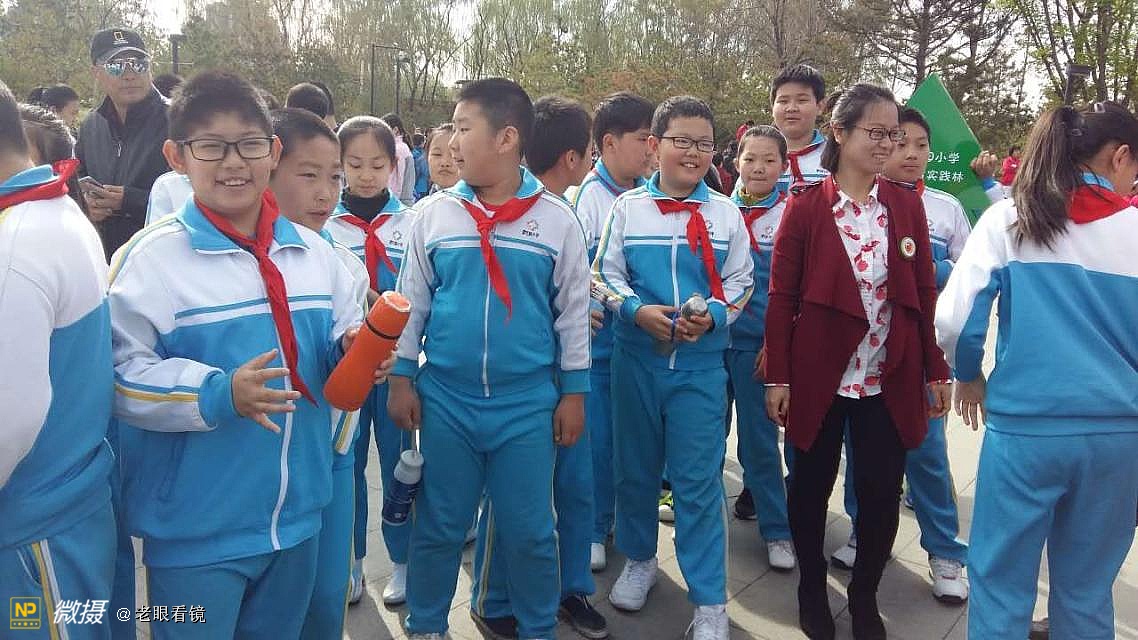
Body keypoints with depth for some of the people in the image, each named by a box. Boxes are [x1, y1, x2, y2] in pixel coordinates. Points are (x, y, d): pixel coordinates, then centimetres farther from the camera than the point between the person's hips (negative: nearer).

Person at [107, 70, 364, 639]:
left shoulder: (313, 251, 5)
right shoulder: (150, 256, -11)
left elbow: (339, 339, 12)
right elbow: (121, 373, -14)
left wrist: (354, 348, -10)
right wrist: (217, 395, -26)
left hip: (298, 514, 5)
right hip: (195, 528, -4)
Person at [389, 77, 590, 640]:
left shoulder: (556, 219, -4)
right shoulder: (434, 213, -1)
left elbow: (573, 310, 2)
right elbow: (411, 302, 6)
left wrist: (573, 390, 3)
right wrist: (401, 376, 5)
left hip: (527, 403, -1)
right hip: (445, 398, 2)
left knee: (528, 530, 9)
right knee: (439, 525, 14)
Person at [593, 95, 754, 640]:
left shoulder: (725, 213, 2)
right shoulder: (628, 207, 1)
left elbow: (740, 281, 5)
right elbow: (605, 274, 1)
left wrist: (712, 315, -14)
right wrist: (638, 310, -16)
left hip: (701, 365, -1)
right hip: (635, 359, 1)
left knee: (700, 481, 1)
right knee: (635, 467, 14)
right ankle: (639, 560, 38)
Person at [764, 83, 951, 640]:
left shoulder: (907, 205, 4)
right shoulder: (806, 205, -6)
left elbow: (925, 292, 6)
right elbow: (782, 295, -5)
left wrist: (937, 370, 4)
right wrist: (777, 376, -7)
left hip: (890, 380, 3)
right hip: (819, 376, -2)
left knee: (881, 495, 7)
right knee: (811, 486, 11)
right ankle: (812, 588, 34)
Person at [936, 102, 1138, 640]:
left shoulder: (1008, 219, -2)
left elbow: (954, 320, -9)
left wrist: (968, 377, 11)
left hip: (1025, 425, -2)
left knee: (1001, 584, 11)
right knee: (1088, 591, 18)